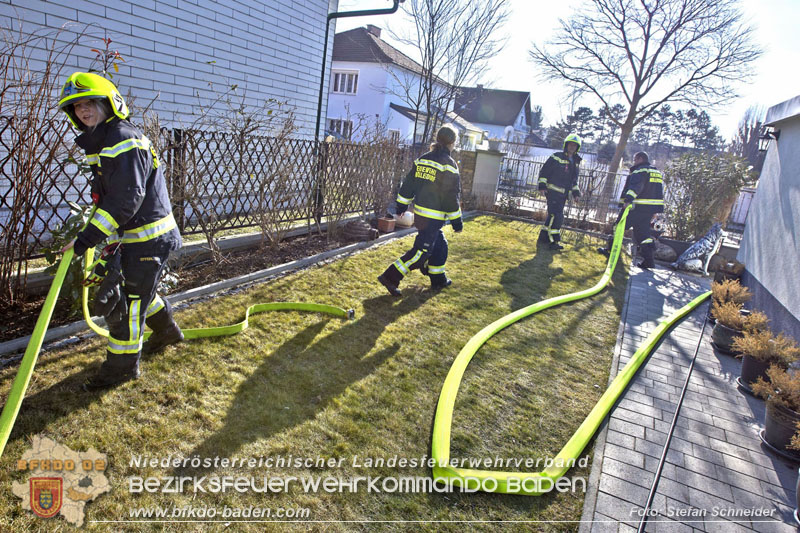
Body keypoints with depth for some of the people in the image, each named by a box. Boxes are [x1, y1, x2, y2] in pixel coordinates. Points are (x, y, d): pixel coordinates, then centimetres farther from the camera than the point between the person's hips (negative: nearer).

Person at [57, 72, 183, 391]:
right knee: (137, 289, 23)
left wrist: (87, 238, -26)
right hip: (132, 235, 10)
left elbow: (126, 200, -26)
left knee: (128, 298, -3)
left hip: (148, 236, -10)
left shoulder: (124, 141, -19)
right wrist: (96, 235, 18)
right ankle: (166, 331, 44)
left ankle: (122, 365, 11)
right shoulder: (100, 142, 13)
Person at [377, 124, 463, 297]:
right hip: (434, 216, -8)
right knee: (421, 251, -4)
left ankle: (438, 279, 33)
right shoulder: (448, 164, -13)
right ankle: (390, 278, -8)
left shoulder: (422, 160, 8)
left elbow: (408, 184, 12)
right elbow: (452, 196, -13)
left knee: (439, 245, 22)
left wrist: (402, 205, 20)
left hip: (419, 211, 8)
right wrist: (456, 220, -6)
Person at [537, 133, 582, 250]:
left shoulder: (575, 162, 16)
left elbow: (574, 179, 26)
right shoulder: (557, 157, -5)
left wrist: (576, 192, 18)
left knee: (553, 215, 11)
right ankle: (554, 241, -12)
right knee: (557, 216, -14)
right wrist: (542, 185, -14)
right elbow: (544, 171, -6)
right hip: (553, 191, -7)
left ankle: (544, 236, 22)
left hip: (563, 194, 7)